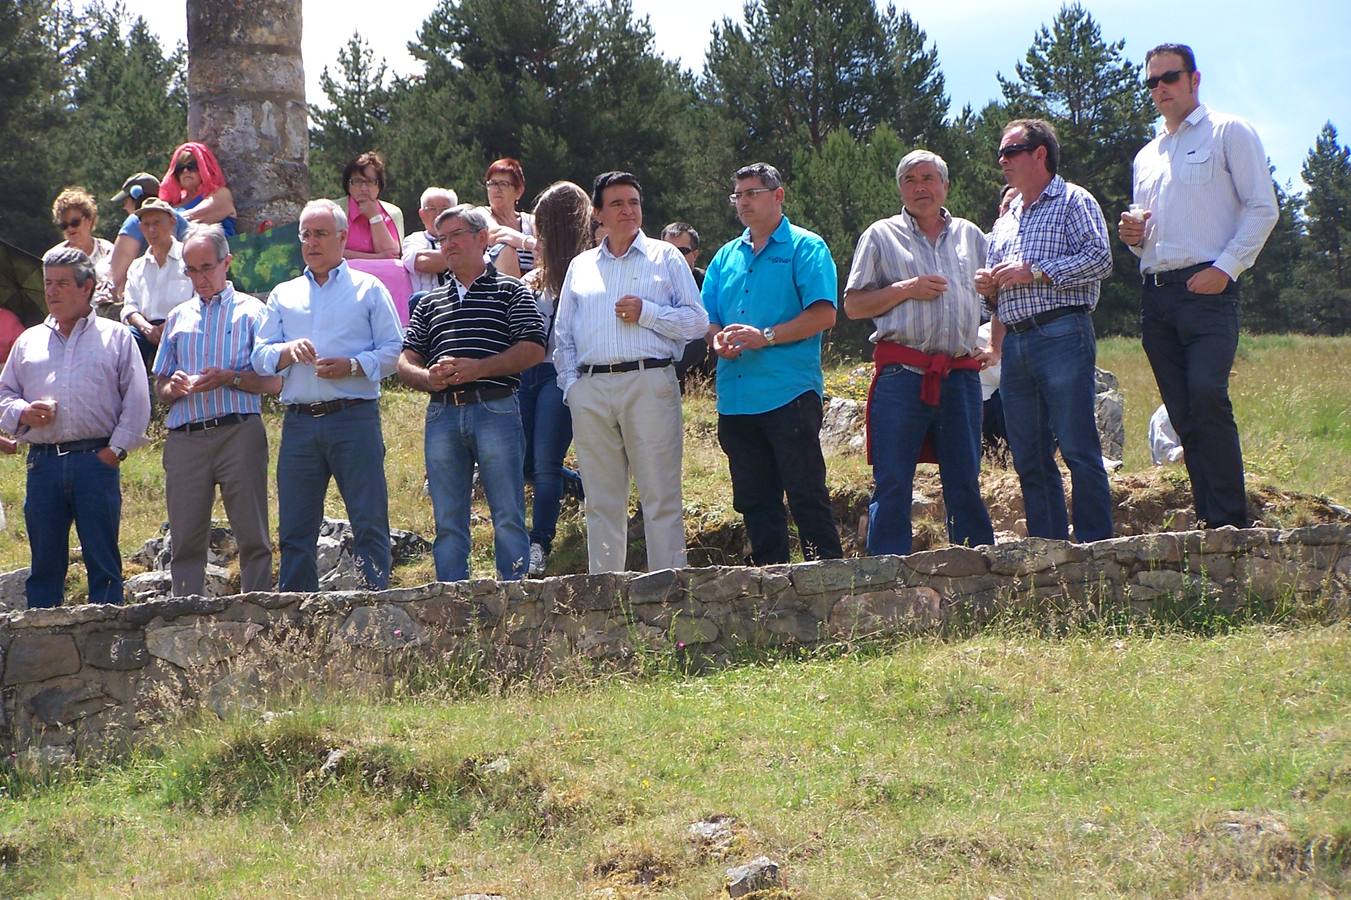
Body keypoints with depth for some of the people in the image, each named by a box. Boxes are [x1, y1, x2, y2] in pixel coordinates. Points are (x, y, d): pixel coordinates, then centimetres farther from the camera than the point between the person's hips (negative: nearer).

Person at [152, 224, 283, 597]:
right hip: (184, 437, 4)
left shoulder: (251, 311, 9)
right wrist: (174, 388, -2)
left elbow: (273, 381, 3)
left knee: (253, 536, -6)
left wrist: (230, 378, -13)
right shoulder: (178, 318, 22)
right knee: (185, 539, 0)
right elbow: (160, 387, 21)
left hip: (239, 431, -4)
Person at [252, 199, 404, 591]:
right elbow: (260, 356, 12)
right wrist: (288, 350, -9)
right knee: (295, 529, 4)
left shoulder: (368, 289, 9)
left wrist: (352, 366, -13)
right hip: (300, 422, 3)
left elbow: (392, 349, 2)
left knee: (369, 523, -6)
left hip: (355, 418, -3)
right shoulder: (283, 295, 19)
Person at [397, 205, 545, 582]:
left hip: (496, 411, -4)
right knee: (448, 521, 4)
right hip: (443, 413, 4)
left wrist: (478, 368, -13)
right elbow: (405, 361, 16)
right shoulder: (430, 303, 22)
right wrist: (427, 377, -7)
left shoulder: (510, 291, 9)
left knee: (508, 517, -5)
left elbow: (533, 349, -3)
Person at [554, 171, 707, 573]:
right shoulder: (581, 266, 19)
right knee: (601, 502, 5)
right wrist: (570, 384, 6)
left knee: (661, 497, -5)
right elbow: (563, 334, 19)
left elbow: (697, 320, 4)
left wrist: (647, 313, -8)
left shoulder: (665, 257, 11)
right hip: (590, 390, 3)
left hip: (649, 384, -3)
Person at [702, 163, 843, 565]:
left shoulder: (805, 248, 1)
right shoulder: (726, 256, 19)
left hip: (789, 394, -6)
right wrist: (717, 339, -4)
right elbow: (707, 317, 20)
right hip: (736, 398, 6)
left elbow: (823, 314, -10)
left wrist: (767, 336, -18)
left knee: (807, 495, -8)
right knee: (754, 501, 8)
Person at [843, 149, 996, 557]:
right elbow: (853, 306, 5)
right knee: (892, 484, -5)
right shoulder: (882, 236, 9)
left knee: (965, 482, 5)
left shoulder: (970, 236, 17)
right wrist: (905, 289, -8)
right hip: (902, 374, -3)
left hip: (961, 374, 3)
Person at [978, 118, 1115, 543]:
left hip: (1062, 336, -7)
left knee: (1077, 448, -11)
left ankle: (1094, 546, -10)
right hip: (1015, 344, 8)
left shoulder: (1073, 201, 4)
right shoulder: (1006, 220, 26)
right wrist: (988, 286, 8)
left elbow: (1099, 258, -11)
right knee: (1029, 458, 5)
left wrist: (1034, 272, -13)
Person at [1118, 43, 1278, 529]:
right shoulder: (1146, 157, 23)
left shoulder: (1228, 132, 3)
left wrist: (1226, 268, -15)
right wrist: (1134, 236, 6)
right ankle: (1209, 524, 4)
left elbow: (1262, 208, -4)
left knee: (1207, 397, -22)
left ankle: (1232, 523, -19)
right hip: (1156, 294, 7)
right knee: (1185, 416, 3)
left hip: (1208, 289, -7)